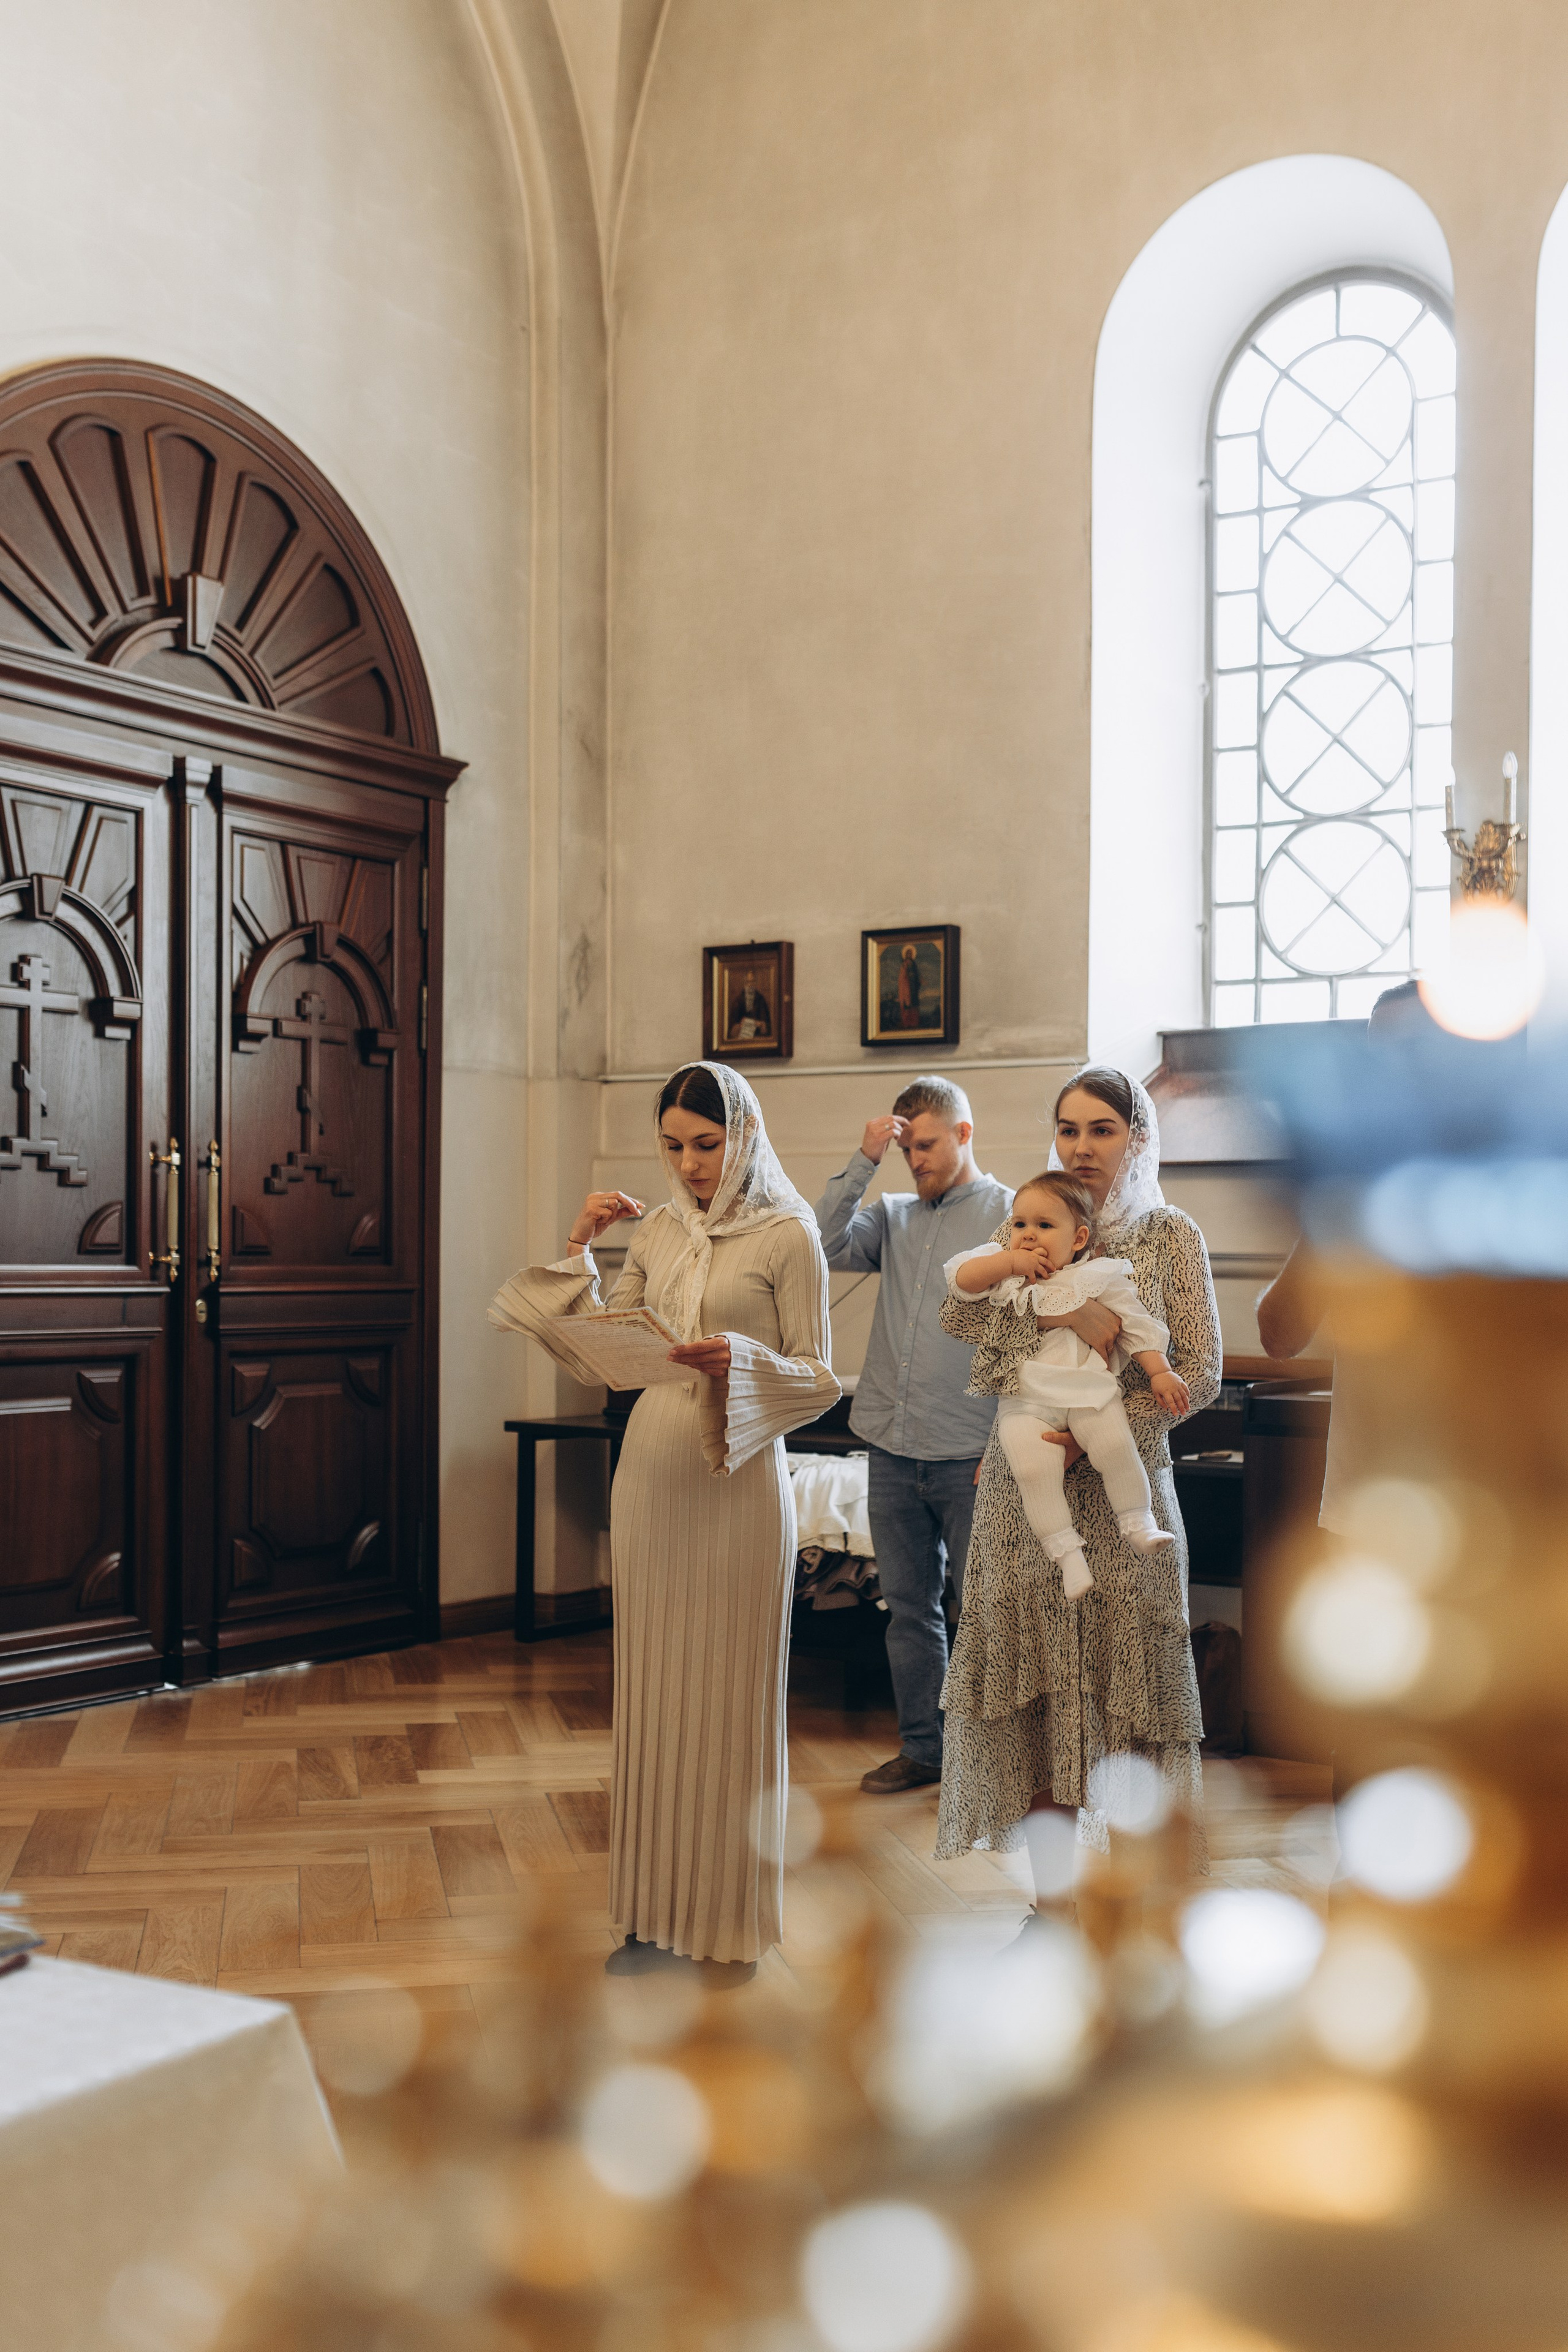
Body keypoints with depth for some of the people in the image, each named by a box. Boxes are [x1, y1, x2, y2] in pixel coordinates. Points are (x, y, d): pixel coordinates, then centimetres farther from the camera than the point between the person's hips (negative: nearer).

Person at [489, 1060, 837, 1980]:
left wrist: (739, 1361, -22)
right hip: (652, 1471, 5)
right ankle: (660, 1910, 20)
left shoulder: (788, 1237, -5)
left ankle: (735, 1918, 15)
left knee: (734, 1697, 2)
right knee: (654, 1693, 9)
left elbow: (818, 1379, -5)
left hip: (740, 1480, -5)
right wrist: (579, 1250, 4)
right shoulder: (658, 1232, 11)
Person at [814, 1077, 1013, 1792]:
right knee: (908, 1607, 12)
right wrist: (863, 1163, -7)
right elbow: (825, 1247, -5)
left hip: (970, 1457, -5)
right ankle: (923, 1747, 24)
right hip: (894, 1450, 5)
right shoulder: (894, 1216, 11)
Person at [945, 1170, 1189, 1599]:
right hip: (1024, 1402, 1)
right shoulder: (1002, 1274, 13)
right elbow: (960, 1278, -1)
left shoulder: (1098, 1278, 7)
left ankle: (1138, 1522, -3)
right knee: (1033, 1468, -23)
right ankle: (1066, 1553, -11)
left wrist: (1160, 1372, 1)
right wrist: (1011, 1261, -7)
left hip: (1088, 1391, -1)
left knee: (1115, 1444, -26)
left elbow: (1138, 1326, 9)